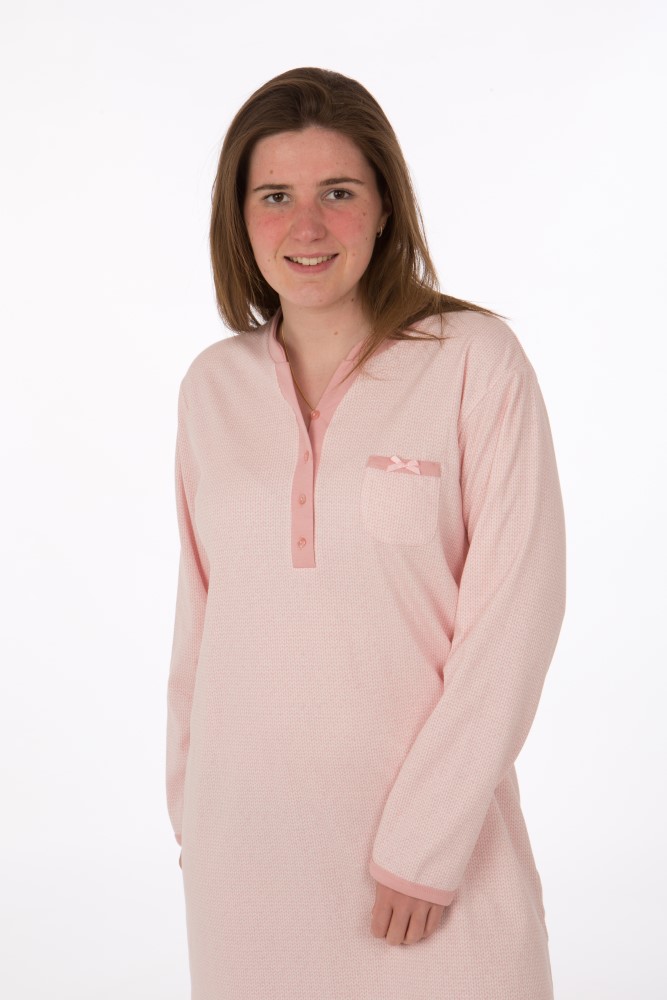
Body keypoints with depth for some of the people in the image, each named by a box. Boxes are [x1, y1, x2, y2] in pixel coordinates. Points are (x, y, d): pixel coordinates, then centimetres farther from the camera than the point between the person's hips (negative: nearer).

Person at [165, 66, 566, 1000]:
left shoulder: (475, 360, -8)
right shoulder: (213, 386, 4)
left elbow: (516, 610, -11)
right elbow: (202, 608, 10)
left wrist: (428, 841, -13)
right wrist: (188, 805, 8)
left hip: (434, 818, -3)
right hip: (247, 831, 3)